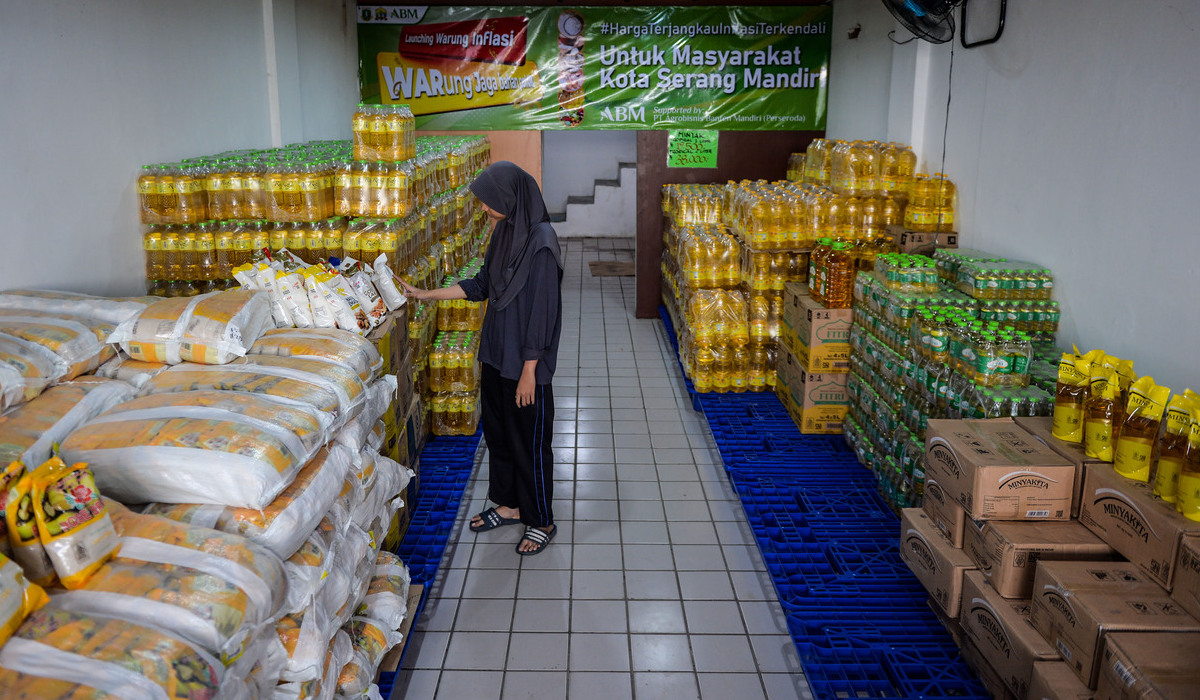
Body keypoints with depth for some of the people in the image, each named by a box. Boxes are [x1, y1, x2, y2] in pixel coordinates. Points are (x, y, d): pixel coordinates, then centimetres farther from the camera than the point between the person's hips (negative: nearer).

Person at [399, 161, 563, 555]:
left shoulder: (540, 243, -22)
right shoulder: (506, 232, 5)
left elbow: (542, 309, -21)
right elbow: (481, 285, 14)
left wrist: (529, 370, -19)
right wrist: (425, 295, 12)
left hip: (526, 362, -9)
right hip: (497, 353, 9)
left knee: (530, 441, 4)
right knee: (498, 431, 20)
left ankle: (542, 521, 22)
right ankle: (510, 505, 38)